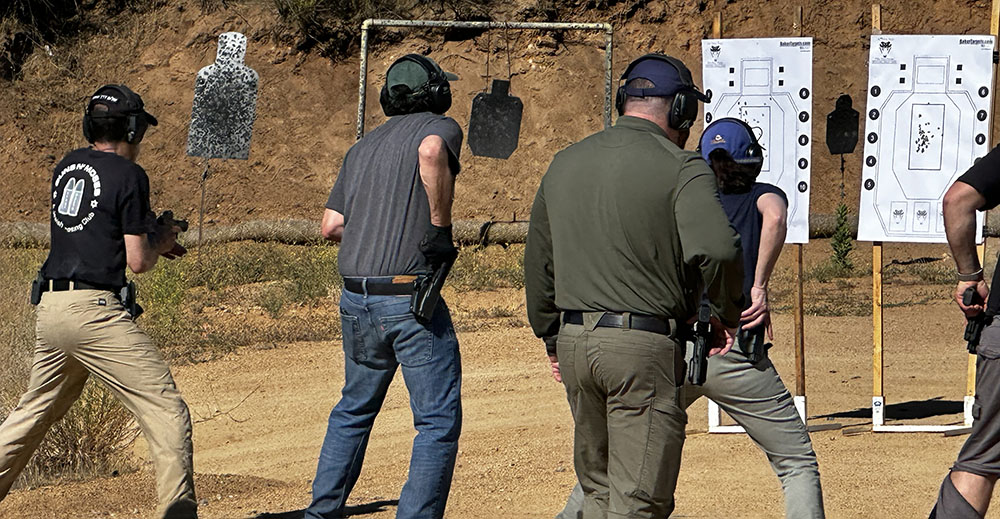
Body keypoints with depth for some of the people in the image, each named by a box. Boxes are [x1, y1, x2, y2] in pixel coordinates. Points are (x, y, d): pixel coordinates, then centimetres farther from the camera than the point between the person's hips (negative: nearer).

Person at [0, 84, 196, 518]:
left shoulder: (66, 166, 15)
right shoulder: (128, 174, -6)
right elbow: (138, 261, -8)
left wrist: (150, 236, 22)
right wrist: (160, 241, 12)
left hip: (48, 309, 8)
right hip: (93, 310, -8)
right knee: (167, 412, -4)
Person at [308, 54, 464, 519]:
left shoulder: (362, 147, 17)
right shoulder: (440, 128, -1)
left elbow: (330, 226, 11)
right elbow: (431, 151, -27)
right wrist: (441, 224, -18)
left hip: (356, 300, 7)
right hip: (411, 297, -7)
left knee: (354, 409, 23)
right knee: (439, 421, -1)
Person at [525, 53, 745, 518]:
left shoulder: (566, 163, 13)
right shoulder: (680, 167, -9)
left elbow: (538, 263, 20)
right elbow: (716, 248, -25)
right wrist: (727, 311, -7)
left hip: (574, 340, 6)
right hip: (645, 344, -6)